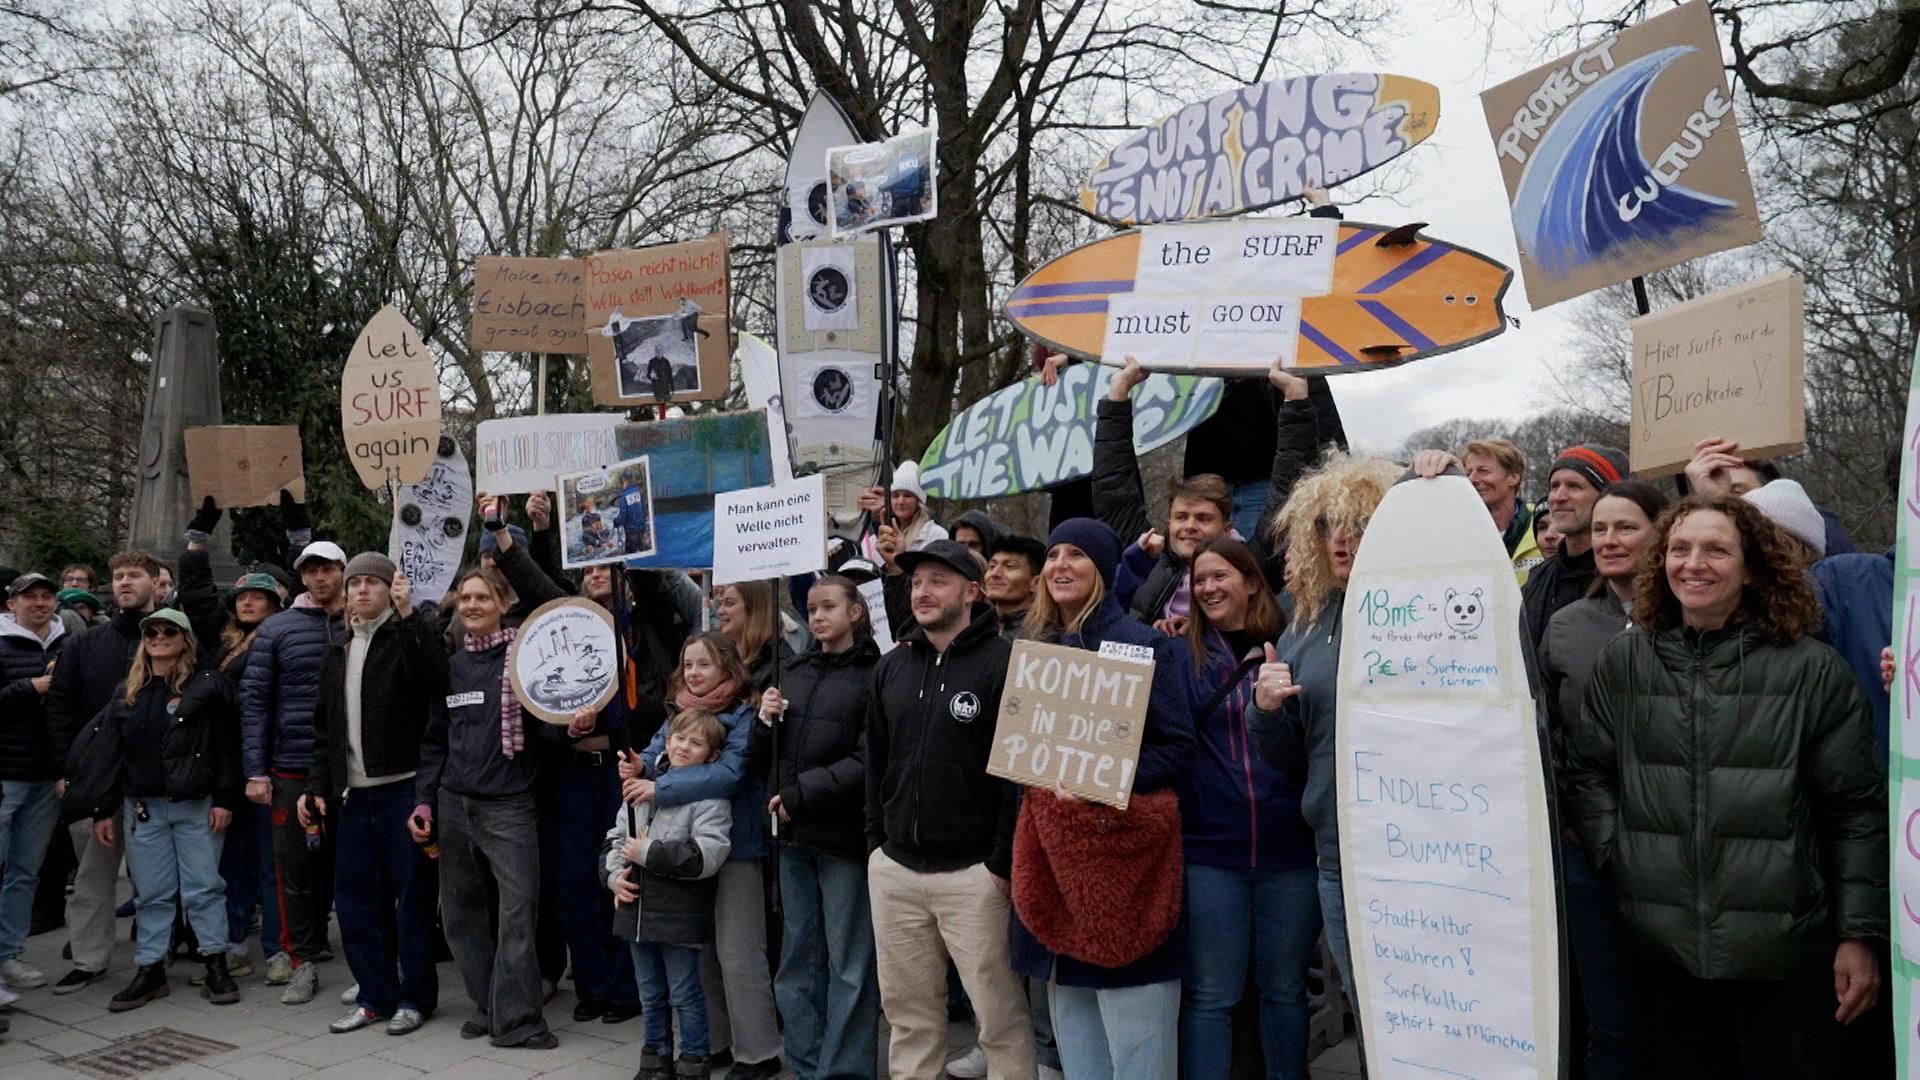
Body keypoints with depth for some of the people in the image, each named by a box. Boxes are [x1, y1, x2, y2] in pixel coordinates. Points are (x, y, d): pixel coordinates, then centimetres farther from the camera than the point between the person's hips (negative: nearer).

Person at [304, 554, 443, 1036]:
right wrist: (318, 784, 13)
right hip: (353, 794, 7)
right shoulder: (339, 652, 17)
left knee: (412, 895, 1)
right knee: (355, 897, 10)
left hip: (403, 788, -6)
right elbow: (325, 725, 20)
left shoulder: (411, 635, -2)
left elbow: (430, 675, -25)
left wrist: (408, 615, -26)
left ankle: (415, 997, 12)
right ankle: (374, 995, 22)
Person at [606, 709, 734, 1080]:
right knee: (651, 994, 19)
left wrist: (648, 853, -20)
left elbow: (707, 855, -22)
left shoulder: (710, 796, -12)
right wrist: (615, 874, -2)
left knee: (685, 995, 6)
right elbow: (616, 835, 15)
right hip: (637, 907, 6)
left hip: (680, 914, -6)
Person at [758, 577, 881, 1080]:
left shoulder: (875, 675, -5)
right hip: (794, 834, 6)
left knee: (848, 962, 2)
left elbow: (868, 760, -12)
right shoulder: (791, 671, 14)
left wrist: (801, 793, -14)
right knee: (798, 959, 13)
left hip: (845, 833, -6)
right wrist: (765, 720, 0)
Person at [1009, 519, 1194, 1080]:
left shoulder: (1139, 642, -5)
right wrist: (1010, 850, 10)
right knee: (1071, 1031, 14)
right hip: (1052, 847, 6)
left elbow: (1178, 745, -9)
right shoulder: (1034, 648, 13)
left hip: (1122, 840, -6)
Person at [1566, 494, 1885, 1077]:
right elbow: (1587, 774, 9)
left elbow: (1855, 811, -1)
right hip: (1660, 948, 2)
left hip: (1785, 954, -2)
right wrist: (1615, 858, -4)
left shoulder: (1812, 671, -2)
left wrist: (1859, 934, -2)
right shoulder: (1621, 663, 5)